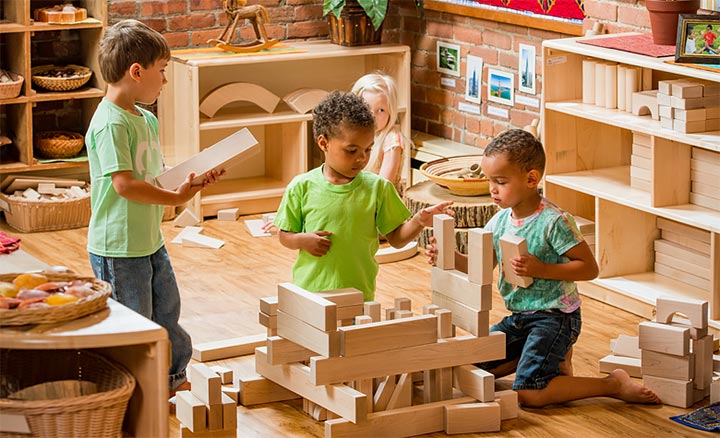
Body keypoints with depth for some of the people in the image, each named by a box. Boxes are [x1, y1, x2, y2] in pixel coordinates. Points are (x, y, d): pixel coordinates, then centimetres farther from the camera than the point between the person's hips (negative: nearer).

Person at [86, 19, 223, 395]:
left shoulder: (146, 120, 10)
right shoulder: (110, 123, -21)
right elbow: (124, 184, -27)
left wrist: (192, 181, 2)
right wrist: (175, 198, -19)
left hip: (150, 241, 10)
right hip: (118, 248, -10)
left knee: (166, 313, 23)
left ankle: (171, 377, 42)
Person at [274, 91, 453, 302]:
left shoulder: (378, 188, 1)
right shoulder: (302, 187, -2)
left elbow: (396, 239, 5)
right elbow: (284, 235, 7)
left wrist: (419, 221, -11)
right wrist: (302, 241, -12)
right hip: (309, 291, -1)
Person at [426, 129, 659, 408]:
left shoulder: (553, 222, -19)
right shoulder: (499, 221, 3)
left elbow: (589, 268, -17)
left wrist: (541, 269, -26)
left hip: (554, 317, -8)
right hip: (518, 316, 8)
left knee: (528, 393, -20)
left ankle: (614, 384, -5)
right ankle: (549, 358, 19)